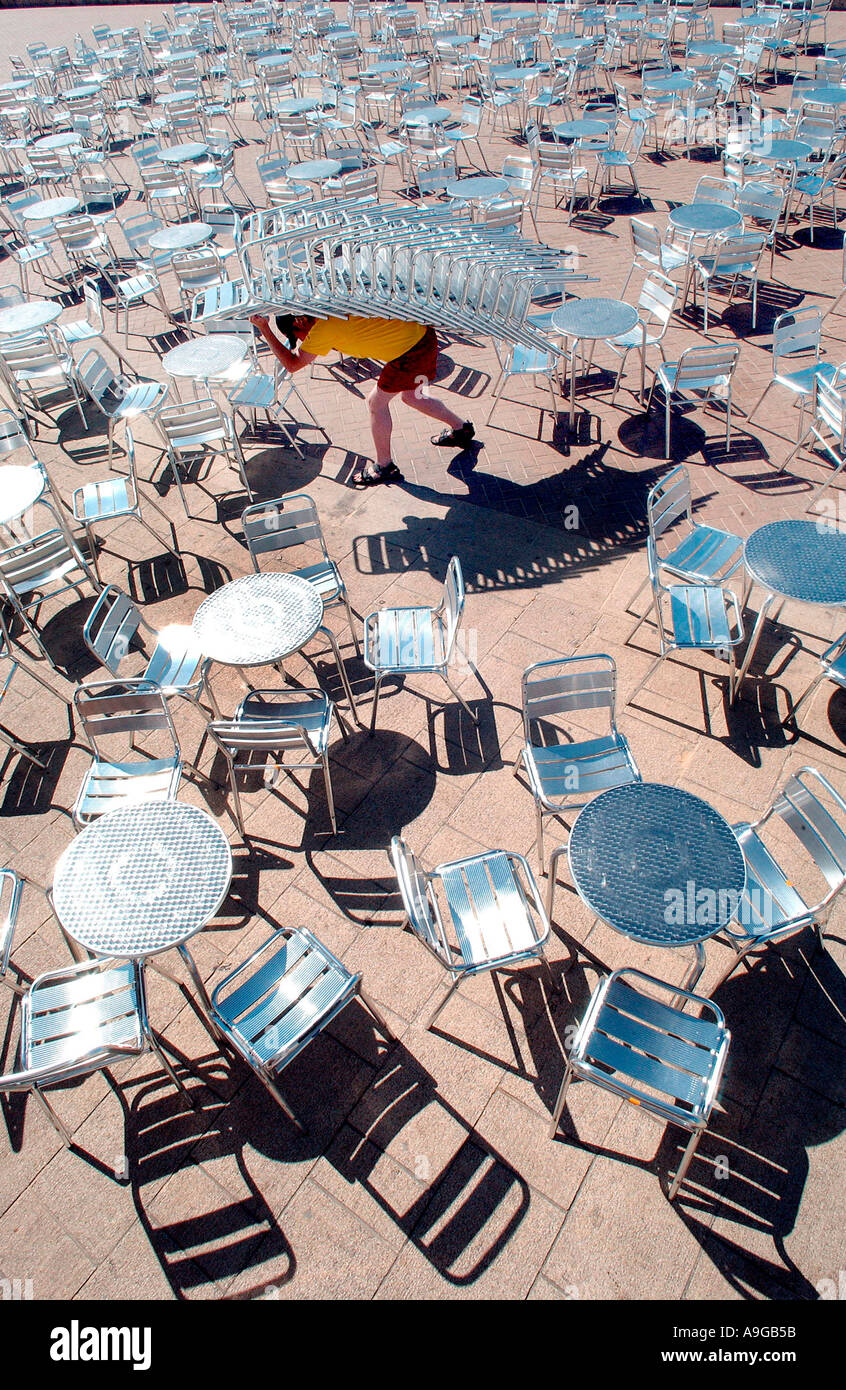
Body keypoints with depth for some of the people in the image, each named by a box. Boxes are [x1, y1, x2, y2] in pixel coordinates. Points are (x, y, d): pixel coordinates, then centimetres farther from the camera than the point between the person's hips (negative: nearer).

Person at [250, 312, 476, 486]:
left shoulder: (325, 327, -16)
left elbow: (293, 364, -15)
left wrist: (264, 328, -12)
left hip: (412, 350, -10)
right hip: (423, 335, 10)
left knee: (377, 402, 4)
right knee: (411, 396, 28)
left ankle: (384, 467, 19)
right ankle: (461, 428, 46)